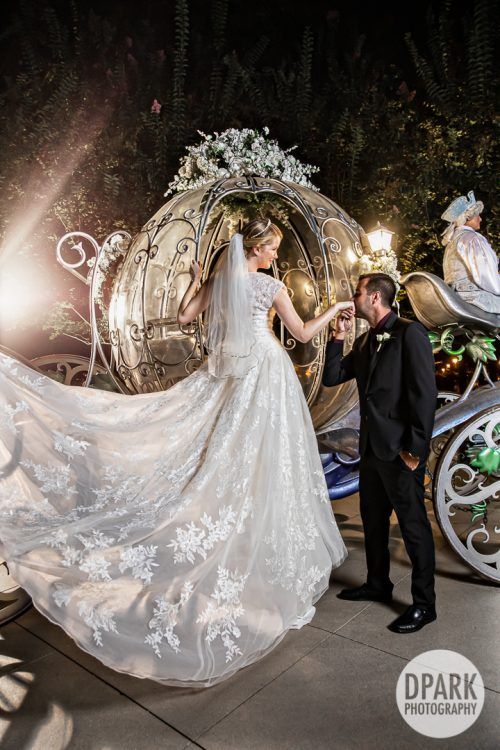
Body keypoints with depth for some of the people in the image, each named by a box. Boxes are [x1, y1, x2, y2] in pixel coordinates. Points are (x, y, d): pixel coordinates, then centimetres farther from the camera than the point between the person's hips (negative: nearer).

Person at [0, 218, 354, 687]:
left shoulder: (217, 280, 9)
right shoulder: (270, 286, -5)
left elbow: (184, 315, 13)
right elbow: (303, 333, -1)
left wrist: (195, 279, 27)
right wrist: (334, 309, 14)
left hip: (224, 373, 5)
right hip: (265, 373, -5)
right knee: (260, 465, 1)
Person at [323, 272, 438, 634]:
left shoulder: (410, 333, -13)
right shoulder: (364, 342, 12)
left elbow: (425, 393, -18)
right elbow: (331, 378, 10)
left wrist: (416, 448, -19)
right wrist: (339, 337, 2)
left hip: (400, 451, -8)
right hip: (371, 448, 9)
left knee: (414, 525, 5)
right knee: (373, 520, 20)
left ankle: (424, 604, 21)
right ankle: (378, 584, 39)